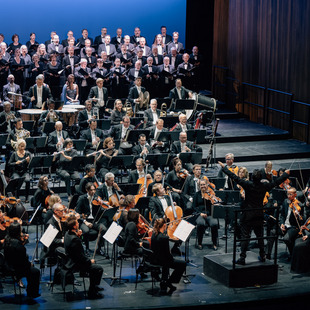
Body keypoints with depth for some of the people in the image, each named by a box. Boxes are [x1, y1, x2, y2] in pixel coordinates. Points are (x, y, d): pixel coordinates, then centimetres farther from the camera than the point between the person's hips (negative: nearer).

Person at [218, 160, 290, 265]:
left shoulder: (248, 185, -16)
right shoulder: (264, 186, -5)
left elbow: (234, 177, -16)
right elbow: (277, 182, 9)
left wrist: (224, 167, -8)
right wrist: (286, 174, 26)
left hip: (247, 215, -4)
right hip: (259, 215, 4)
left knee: (245, 236, -2)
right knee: (260, 235, 17)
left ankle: (242, 258, -5)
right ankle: (262, 256, 24)